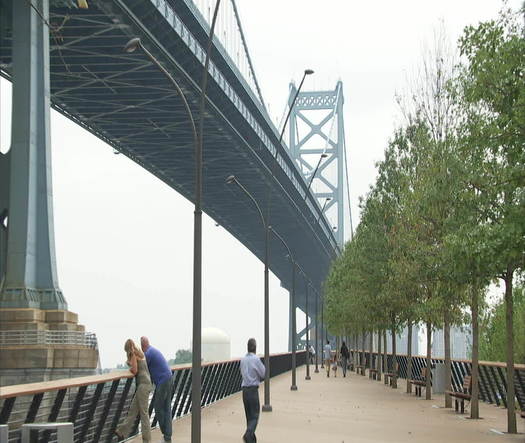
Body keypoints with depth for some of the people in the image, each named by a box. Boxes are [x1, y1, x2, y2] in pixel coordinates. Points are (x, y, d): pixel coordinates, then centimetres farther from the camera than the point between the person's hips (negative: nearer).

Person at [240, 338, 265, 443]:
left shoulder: (243, 359, 6)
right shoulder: (256, 359, -12)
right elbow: (263, 374, -4)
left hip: (244, 389, 6)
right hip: (253, 389, -6)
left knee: (248, 415, 14)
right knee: (255, 415, -2)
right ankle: (248, 434, -20)